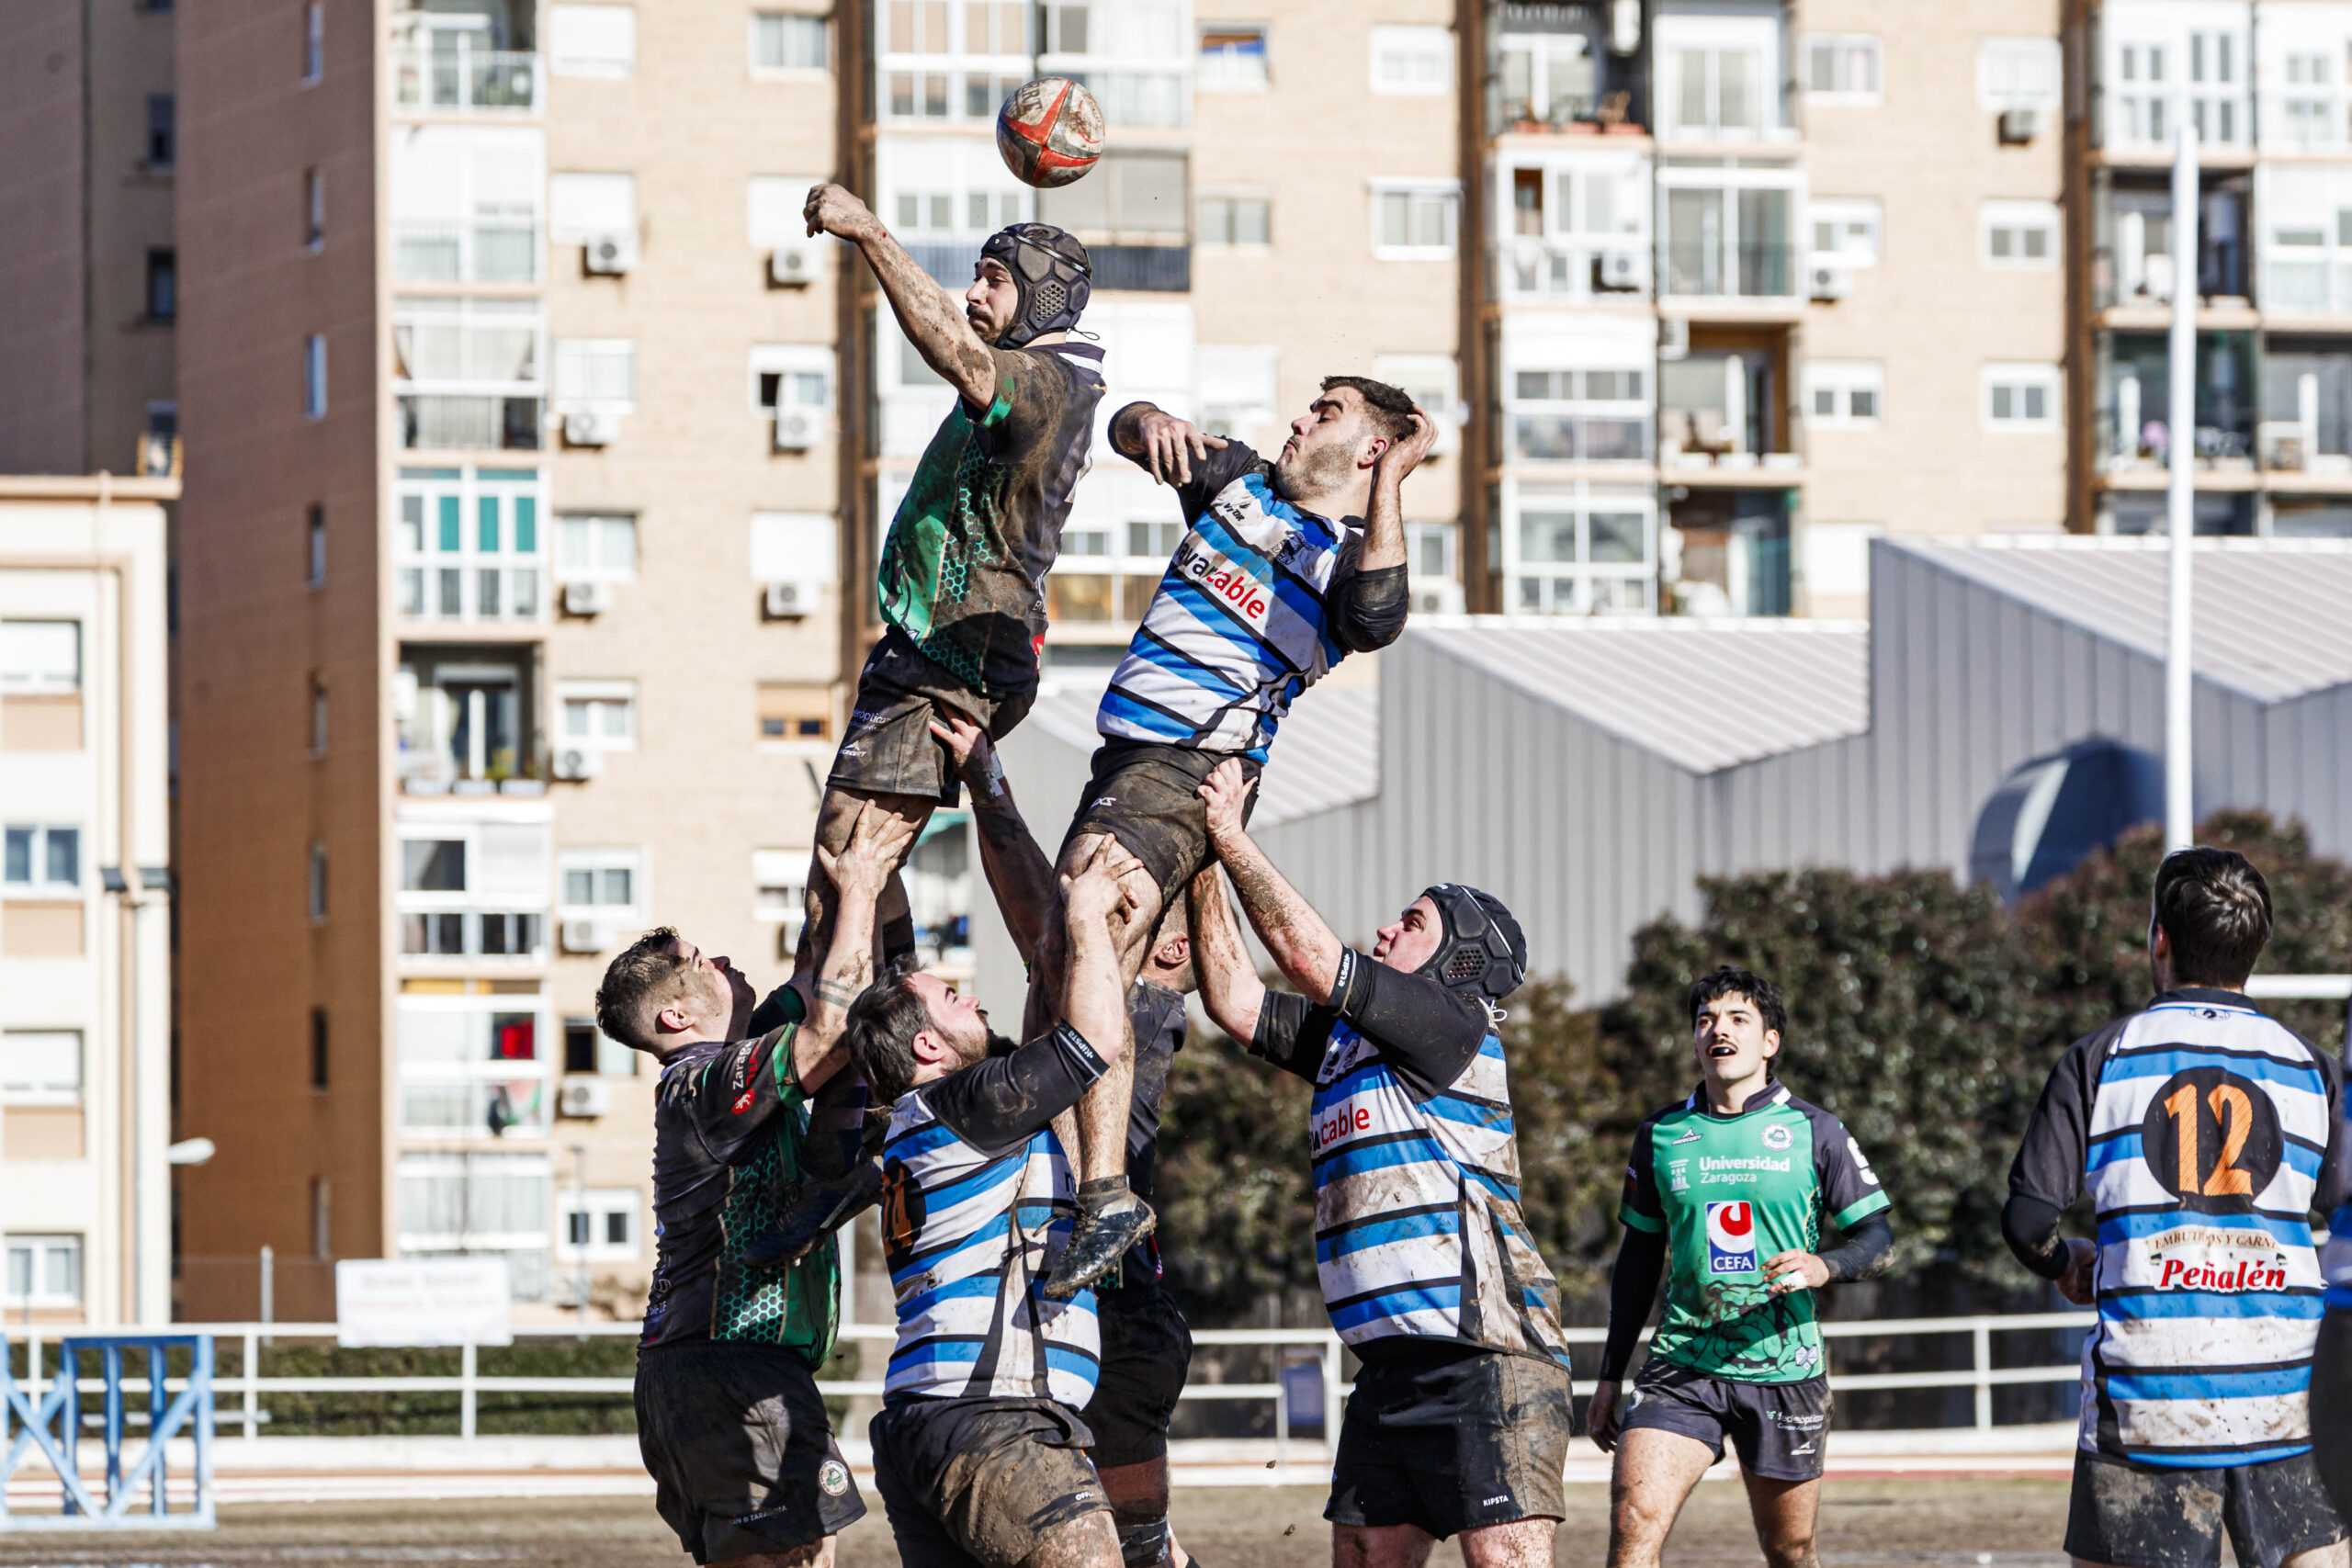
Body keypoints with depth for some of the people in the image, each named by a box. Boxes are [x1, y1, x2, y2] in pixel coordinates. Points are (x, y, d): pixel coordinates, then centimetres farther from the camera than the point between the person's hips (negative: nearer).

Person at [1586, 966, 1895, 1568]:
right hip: (1682, 1363, 1)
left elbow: (1878, 1237, 2)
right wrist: (1610, 1378, 17)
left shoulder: (1814, 1132, 1)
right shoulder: (1660, 1135, 8)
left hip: (1784, 1371, -1)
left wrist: (1823, 1266, -21)